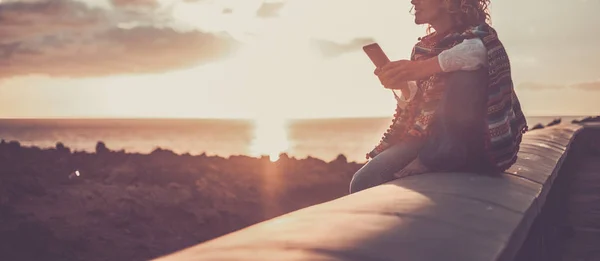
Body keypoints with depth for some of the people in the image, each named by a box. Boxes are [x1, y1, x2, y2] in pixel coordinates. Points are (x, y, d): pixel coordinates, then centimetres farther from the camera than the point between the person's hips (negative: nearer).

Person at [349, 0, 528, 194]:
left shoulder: (477, 34, -3)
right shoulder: (424, 47, 15)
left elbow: (479, 50, -31)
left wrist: (422, 67, -33)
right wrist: (401, 85, -6)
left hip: (469, 141, -5)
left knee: (464, 71, -30)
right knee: (364, 181, -17)